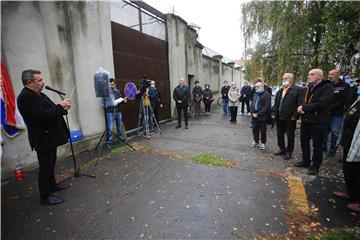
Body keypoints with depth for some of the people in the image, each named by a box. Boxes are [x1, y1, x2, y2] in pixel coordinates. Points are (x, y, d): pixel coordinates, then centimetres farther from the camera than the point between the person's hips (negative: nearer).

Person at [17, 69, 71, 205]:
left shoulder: (38, 94, 11)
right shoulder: (26, 97, -20)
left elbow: (49, 112, 15)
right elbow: (41, 116, -29)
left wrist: (63, 109, -1)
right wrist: (60, 106, -21)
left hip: (49, 137, 10)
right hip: (43, 139, -10)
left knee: (50, 164, 22)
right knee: (45, 167, 1)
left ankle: (52, 185, 39)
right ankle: (45, 197, 15)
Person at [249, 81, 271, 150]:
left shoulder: (267, 94, -10)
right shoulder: (255, 94, 14)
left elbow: (267, 107, -17)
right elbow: (252, 104, 13)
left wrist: (258, 114, -17)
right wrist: (252, 113, -3)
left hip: (262, 116, -6)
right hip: (254, 116, 6)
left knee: (262, 131, 4)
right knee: (255, 129, 13)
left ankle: (263, 143, 20)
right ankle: (255, 141, 28)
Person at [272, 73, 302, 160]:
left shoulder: (297, 89, -6)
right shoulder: (280, 90, 15)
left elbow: (299, 104, -13)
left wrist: (295, 116, -18)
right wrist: (274, 113, 7)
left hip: (289, 118, -6)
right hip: (279, 117, 7)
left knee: (290, 136, 6)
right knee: (280, 134, 16)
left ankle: (289, 152, 19)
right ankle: (282, 149, 31)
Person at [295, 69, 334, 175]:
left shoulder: (327, 87, -11)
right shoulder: (309, 87, 13)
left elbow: (321, 104, -23)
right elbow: (302, 101, 11)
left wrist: (304, 107, -15)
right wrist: (301, 107, -11)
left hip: (318, 121, -7)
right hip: (305, 120, 7)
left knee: (317, 144, 5)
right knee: (304, 142, 16)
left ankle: (316, 165, 21)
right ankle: (305, 161, 33)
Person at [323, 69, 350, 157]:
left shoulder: (345, 86, -2)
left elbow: (343, 101, -9)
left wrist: (331, 107, -17)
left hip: (337, 113, -2)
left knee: (335, 132, 1)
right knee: (324, 130, 6)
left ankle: (332, 149, 14)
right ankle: (323, 147, 20)